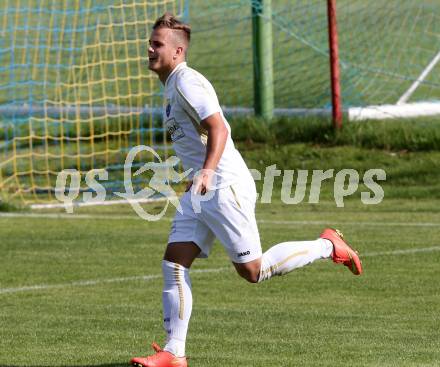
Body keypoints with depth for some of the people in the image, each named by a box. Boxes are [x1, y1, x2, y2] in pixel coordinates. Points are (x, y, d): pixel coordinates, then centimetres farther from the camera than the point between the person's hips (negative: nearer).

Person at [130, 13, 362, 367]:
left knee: (252, 270, -6)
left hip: (227, 188, -10)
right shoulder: (172, 85, 17)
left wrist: (207, 171, -37)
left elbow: (218, 128, -24)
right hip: (201, 194, 10)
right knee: (173, 264, -2)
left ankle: (327, 246, 12)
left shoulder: (186, 82, -13)